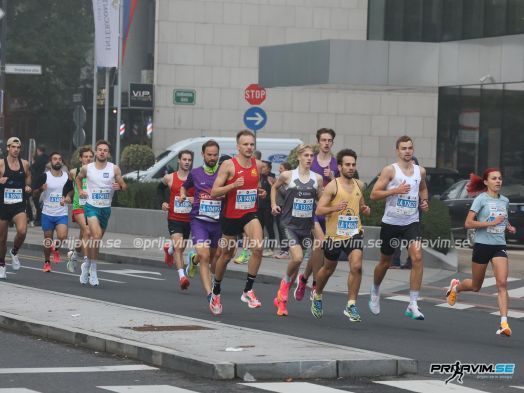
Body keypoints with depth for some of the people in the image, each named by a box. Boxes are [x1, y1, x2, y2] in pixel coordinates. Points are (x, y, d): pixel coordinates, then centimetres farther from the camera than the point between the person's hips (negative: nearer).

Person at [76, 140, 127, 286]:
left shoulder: (114, 169, -2)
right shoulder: (86, 168, -1)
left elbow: (124, 186, 2)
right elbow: (78, 178, 20)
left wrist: (120, 187, -20)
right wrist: (80, 190, 5)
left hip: (106, 208, 3)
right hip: (91, 206, -3)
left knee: (95, 239, 13)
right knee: (96, 235, -24)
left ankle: (87, 265, 37)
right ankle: (93, 270, -17)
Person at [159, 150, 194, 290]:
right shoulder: (170, 178, -1)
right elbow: (160, 188, 19)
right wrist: (163, 202, 4)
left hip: (189, 219, 2)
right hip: (174, 219, -2)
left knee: (181, 248, 18)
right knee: (178, 247, -20)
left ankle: (169, 248, 54)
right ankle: (182, 276, -27)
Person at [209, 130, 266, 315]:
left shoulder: (258, 165, 3)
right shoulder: (228, 165, -11)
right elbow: (214, 192, -13)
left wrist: (259, 191, 2)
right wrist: (233, 185, -27)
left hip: (250, 215, 3)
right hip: (230, 216, -3)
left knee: (258, 247, -24)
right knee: (226, 255, 11)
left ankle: (248, 291, -14)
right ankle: (216, 292, 35)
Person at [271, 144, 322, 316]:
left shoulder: (317, 178, 3)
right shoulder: (287, 176, -3)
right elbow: (275, 187, 15)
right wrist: (273, 204, 5)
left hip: (307, 225, 4)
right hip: (290, 223, -4)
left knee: (297, 260, 8)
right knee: (297, 258, -22)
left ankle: (281, 298, 22)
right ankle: (285, 282, 8)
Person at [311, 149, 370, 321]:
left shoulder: (359, 185, 6)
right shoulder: (333, 186, -11)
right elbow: (318, 210, -14)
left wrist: (366, 209, 4)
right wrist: (335, 208, -31)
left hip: (354, 232, 3)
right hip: (334, 234, -3)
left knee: (356, 266, -18)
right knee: (328, 269, 15)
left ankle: (351, 305, -9)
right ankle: (317, 297, 43)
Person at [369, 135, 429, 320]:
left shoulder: (420, 171, 5)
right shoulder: (390, 170, -7)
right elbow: (374, 194, -10)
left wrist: (424, 201, 7)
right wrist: (395, 190, -21)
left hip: (412, 222, 2)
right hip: (391, 222, -2)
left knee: (417, 258, -18)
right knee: (385, 262, 13)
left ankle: (413, 305, -17)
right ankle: (375, 291, 44)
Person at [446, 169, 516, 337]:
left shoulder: (505, 201, 9)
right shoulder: (481, 199, -8)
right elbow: (468, 223, -14)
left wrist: (508, 227, 6)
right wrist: (492, 223, -21)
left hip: (499, 246, 3)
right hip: (482, 245, -3)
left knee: (502, 283, -15)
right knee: (475, 286, 11)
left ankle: (504, 323, -18)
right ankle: (456, 286, 46)